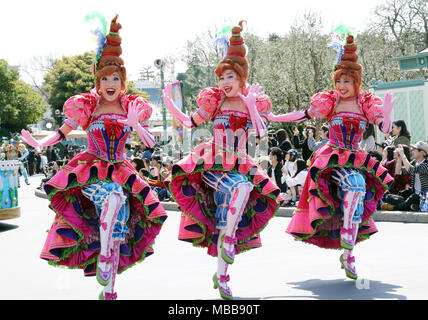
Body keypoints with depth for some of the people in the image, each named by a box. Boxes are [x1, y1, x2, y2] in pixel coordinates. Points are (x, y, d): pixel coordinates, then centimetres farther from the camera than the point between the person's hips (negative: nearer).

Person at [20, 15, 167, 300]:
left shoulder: (132, 107, 3)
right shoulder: (86, 106, -1)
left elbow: (150, 143, 0)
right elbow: (62, 133, 2)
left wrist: (135, 124, -17)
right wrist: (40, 144, -15)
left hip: (120, 173, 3)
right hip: (89, 171, -3)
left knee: (118, 230, -2)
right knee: (114, 198, -35)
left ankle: (109, 291, 6)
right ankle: (103, 259, -23)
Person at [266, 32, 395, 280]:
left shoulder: (367, 104, 2)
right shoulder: (329, 102, 0)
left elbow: (386, 130, -6)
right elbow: (304, 115, 5)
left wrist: (386, 112, -26)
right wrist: (272, 117, 3)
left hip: (356, 159, 2)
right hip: (332, 157, -2)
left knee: (358, 195, -14)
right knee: (355, 185, -28)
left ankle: (347, 256, -4)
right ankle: (348, 252, -23)